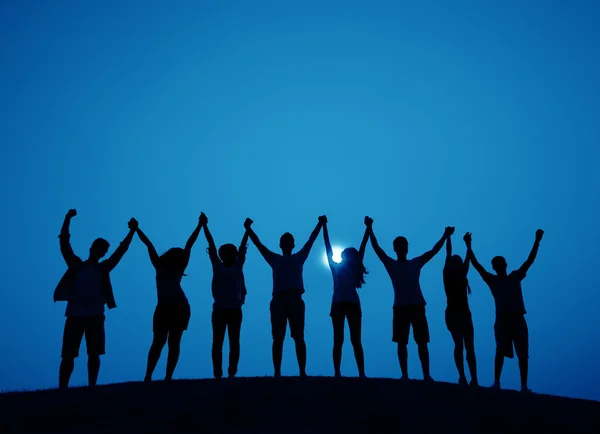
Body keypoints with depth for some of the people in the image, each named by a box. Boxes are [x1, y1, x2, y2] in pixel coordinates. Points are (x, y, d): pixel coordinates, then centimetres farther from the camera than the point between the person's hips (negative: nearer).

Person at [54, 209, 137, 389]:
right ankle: (61, 389, 2)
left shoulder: (103, 268, 13)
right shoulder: (76, 264, 11)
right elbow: (64, 242, 6)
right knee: (68, 355, -2)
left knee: (94, 354, 3)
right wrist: (68, 218, 0)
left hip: (95, 316, 1)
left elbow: (121, 250, 10)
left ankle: (91, 387, 9)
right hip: (74, 316, -1)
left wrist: (132, 231, 5)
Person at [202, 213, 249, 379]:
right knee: (217, 342, -1)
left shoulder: (238, 266, 9)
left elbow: (242, 245, 8)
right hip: (219, 309, 0)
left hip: (235, 309, 0)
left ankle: (232, 372, 1)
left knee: (234, 342, 1)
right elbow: (211, 245, 7)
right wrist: (204, 226, 9)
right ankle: (217, 373, -1)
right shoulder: (217, 266, 8)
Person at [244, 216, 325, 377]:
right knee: (278, 338, -3)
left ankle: (302, 372, -8)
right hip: (278, 300, 1)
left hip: (295, 300, 0)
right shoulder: (275, 259, 21)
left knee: (299, 337, -5)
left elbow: (311, 240, 18)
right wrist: (248, 228, 10)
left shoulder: (299, 257, 21)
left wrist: (320, 224, 14)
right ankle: (277, 373, -5)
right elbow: (258, 244, 17)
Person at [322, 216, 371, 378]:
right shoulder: (336, 267, 15)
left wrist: (368, 227, 12)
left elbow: (362, 247, 15)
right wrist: (324, 226, 8)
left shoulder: (354, 269, 18)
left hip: (353, 303, 1)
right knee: (338, 339, -3)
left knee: (355, 339, -3)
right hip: (338, 304, -1)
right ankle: (337, 373, -6)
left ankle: (361, 373, -8)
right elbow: (328, 247, 11)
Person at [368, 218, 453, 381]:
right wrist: (370, 229, -8)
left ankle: (427, 375, -2)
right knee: (401, 342, -2)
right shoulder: (391, 264, 8)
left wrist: (445, 235, 6)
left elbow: (434, 250, 12)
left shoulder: (416, 262, 13)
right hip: (400, 307, -1)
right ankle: (404, 375, 2)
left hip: (417, 306, 1)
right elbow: (376, 248, 0)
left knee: (422, 342, -2)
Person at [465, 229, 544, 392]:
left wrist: (537, 241, 6)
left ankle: (524, 386, 2)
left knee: (523, 354, 0)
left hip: (518, 319, 2)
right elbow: (476, 264, 4)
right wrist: (468, 246, 0)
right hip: (502, 319, -2)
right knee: (501, 351, -13)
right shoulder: (492, 280, 10)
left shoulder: (515, 276, 15)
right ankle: (496, 382, -11)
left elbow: (529, 260, 12)